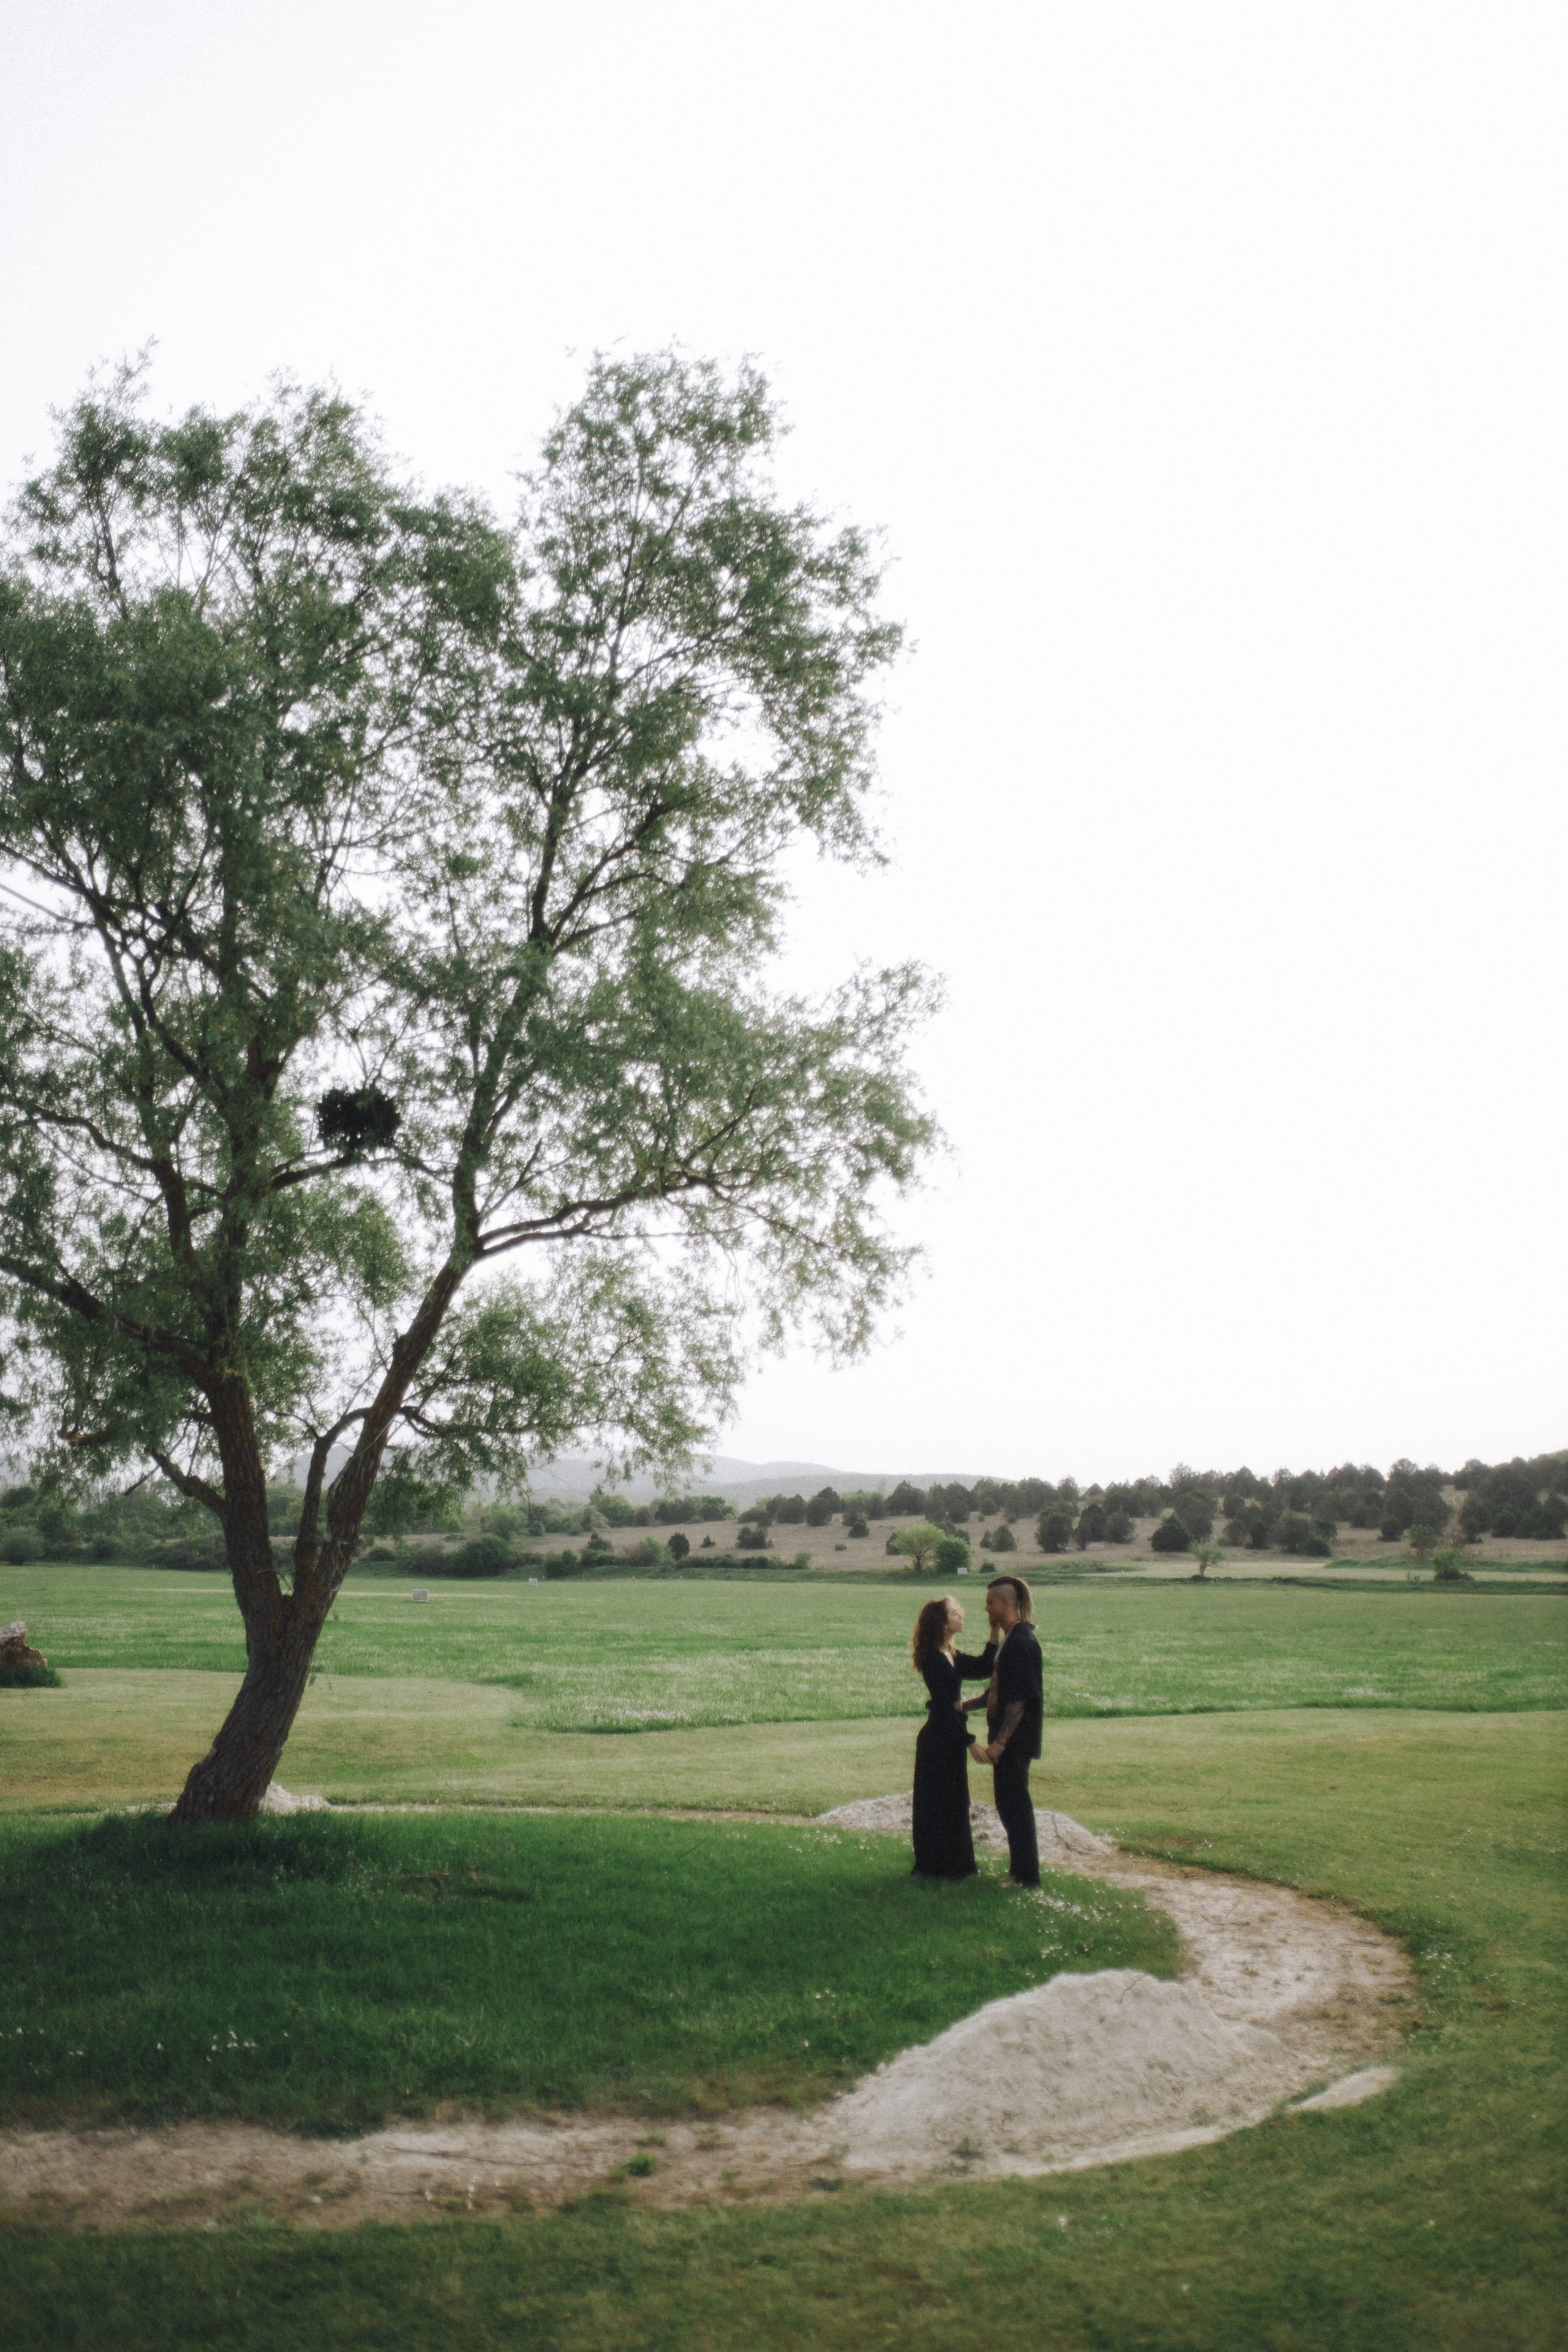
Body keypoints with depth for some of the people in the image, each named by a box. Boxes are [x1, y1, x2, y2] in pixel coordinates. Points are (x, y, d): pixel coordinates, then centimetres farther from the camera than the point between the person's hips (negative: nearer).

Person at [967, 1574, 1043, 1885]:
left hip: (1015, 1739, -10)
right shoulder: (1010, 1639, 11)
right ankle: (1022, 1871, 24)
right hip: (1009, 1739, 10)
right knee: (1011, 1802, 15)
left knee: (1013, 1803, -3)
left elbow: (1019, 1699, -23)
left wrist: (999, 1742, -23)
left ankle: (1027, 1877, 4)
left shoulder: (1021, 1642, -20)